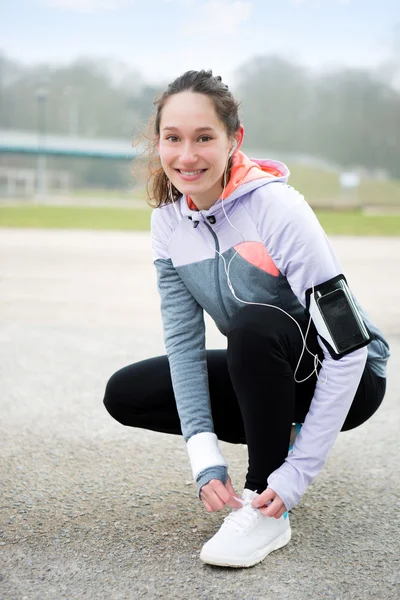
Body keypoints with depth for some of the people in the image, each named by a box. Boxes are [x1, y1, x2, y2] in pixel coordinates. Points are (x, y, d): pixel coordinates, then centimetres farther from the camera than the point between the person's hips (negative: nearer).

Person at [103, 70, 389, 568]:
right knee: (125, 394, -4)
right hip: (265, 374, 6)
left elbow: (347, 346, -29)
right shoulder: (168, 221, -8)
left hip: (349, 377, -6)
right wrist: (205, 456, -20)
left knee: (254, 325, -36)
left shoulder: (277, 209, -27)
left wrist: (297, 474, -29)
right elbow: (183, 339, -9)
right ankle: (277, 436, 6)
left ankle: (266, 509, -19)